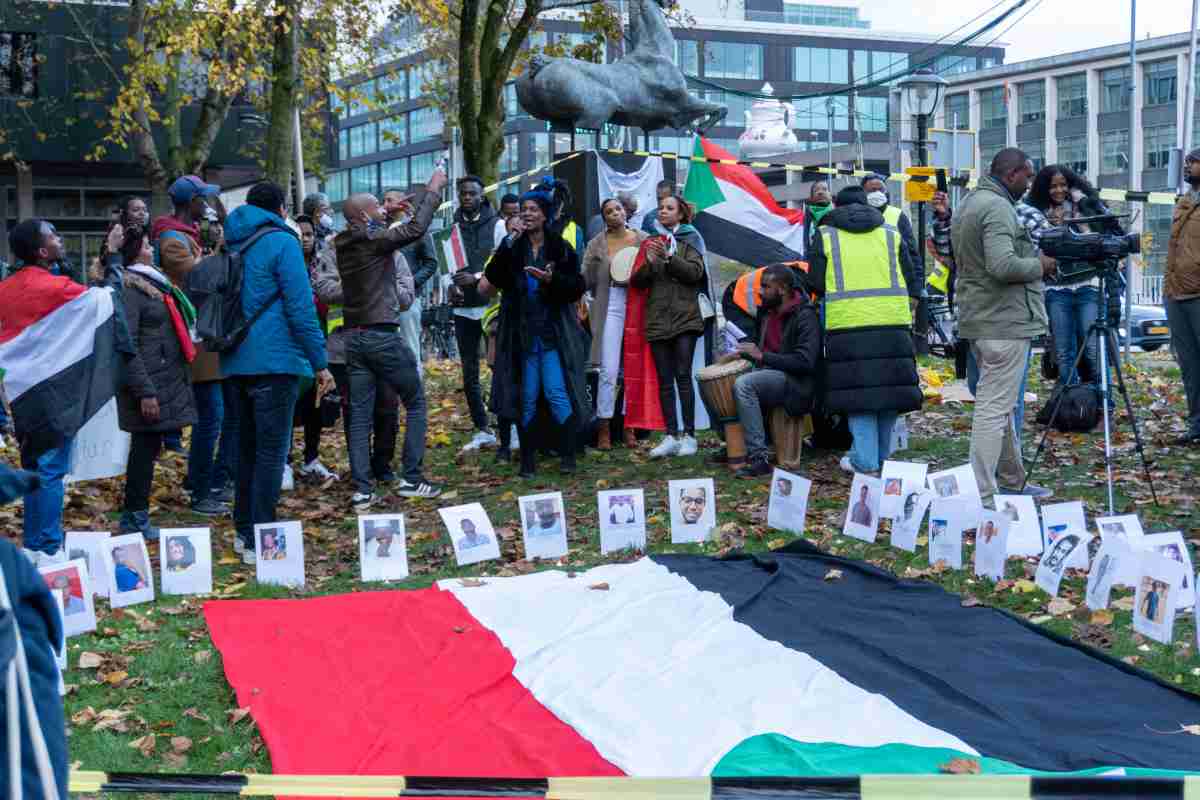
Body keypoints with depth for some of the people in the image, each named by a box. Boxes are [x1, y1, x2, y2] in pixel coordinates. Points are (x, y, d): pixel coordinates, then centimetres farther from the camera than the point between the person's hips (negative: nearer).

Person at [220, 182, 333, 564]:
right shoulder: (282, 243, -7)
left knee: (248, 447, 16)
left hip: (238, 361, 7)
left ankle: (244, 532, 23)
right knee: (272, 451, -5)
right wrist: (319, 362, -9)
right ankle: (260, 541, -5)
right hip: (275, 360, -7)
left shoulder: (234, 244, 15)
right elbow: (300, 307, -13)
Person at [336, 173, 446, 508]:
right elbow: (415, 228, -17)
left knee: (359, 415, 5)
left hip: (355, 338, 7)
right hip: (383, 336, -7)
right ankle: (411, 478, 6)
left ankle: (361, 489, 3)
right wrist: (433, 189, -5)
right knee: (416, 403, 8)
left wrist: (426, 191, 24)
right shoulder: (374, 241, -12)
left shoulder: (345, 245, 10)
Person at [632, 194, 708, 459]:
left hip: (684, 317, -3)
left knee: (683, 376, -7)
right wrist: (648, 263, -10)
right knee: (664, 380, 2)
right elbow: (636, 281, 8)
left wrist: (669, 257, -19)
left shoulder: (689, 239, 7)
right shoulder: (651, 241, 15)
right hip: (657, 320, 3)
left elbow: (695, 272, -8)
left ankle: (689, 435, -3)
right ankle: (671, 435, 4)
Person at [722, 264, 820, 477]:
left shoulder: (805, 316, -12)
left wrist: (762, 356, -21)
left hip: (794, 383, -9)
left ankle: (758, 459, -33)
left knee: (743, 384, -32)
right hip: (769, 376, 9)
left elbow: (805, 362, -21)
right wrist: (742, 354, 8)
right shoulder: (767, 314, 15)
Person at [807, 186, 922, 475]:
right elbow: (911, 280, 12)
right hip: (892, 322, 2)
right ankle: (882, 455, 19)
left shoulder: (826, 236, 6)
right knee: (889, 385, 10)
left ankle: (865, 459, 0)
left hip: (848, 324, -2)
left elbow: (816, 283, 4)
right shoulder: (891, 233, 13)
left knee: (858, 389, 2)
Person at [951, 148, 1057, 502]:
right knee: (995, 407, -8)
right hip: (1005, 322, -10)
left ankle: (1011, 483, 30)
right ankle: (981, 496, -8)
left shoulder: (968, 204, 16)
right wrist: (1039, 266, -9)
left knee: (1001, 405, 19)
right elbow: (1003, 266, -28)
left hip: (978, 318, 10)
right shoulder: (998, 208, -16)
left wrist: (1033, 258, 18)